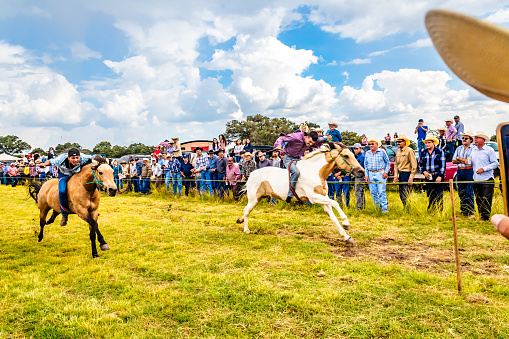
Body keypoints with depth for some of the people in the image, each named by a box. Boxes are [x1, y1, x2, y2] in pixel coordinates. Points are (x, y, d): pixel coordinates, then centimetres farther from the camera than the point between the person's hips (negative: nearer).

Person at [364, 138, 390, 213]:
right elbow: (365, 165, 15)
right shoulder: (367, 153, 12)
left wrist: (386, 172, -6)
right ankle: (377, 206, 19)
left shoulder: (382, 152, 1)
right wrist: (366, 175, 7)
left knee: (381, 192, -8)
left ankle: (385, 208, -2)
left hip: (380, 174, -4)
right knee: (373, 192, 5)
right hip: (371, 174, 4)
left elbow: (388, 162, 4)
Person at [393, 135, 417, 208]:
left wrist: (411, 177, -16)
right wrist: (396, 175, 9)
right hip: (400, 174, 8)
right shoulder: (398, 151, 13)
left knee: (406, 195, -8)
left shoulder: (409, 151, -10)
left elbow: (414, 165, -12)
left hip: (407, 174, -8)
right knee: (401, 195, 12)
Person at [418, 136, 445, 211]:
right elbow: (420, 164, 17)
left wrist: (440, 176, -12)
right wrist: (424, 171, -2)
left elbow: (443, 165, -4)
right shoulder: (423, 153, 13)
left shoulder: (440, 152, 1)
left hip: (437, 176, -4)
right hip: (428, 176, 4)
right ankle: (431, 210, 13)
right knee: (430, 195, 7)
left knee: (439, 195, -4)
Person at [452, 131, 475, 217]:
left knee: (469, 193, -5)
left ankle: (470, 212, 2)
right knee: (461, 192, 10)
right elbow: (453, 161, 8)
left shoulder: (473, 149, -5)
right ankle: (463, 210, 19)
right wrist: (463, 161, -8)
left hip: (469, 171, -6)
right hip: (459, 171, 6)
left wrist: (458, 158, -5)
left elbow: (469, 161, -15)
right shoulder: (459, 149, 14)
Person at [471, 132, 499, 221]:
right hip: (476, 179, 5)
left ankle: (485, 217, 0)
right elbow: (470, 163, 20)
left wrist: (483, 169, -15)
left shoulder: (490, 150, -3)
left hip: (487, 180, -5)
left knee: (486, 199, -4)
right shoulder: (473, 150, 13)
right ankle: (480, 215, 18)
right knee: (478, 199, 9)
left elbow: (495, 163, -5)